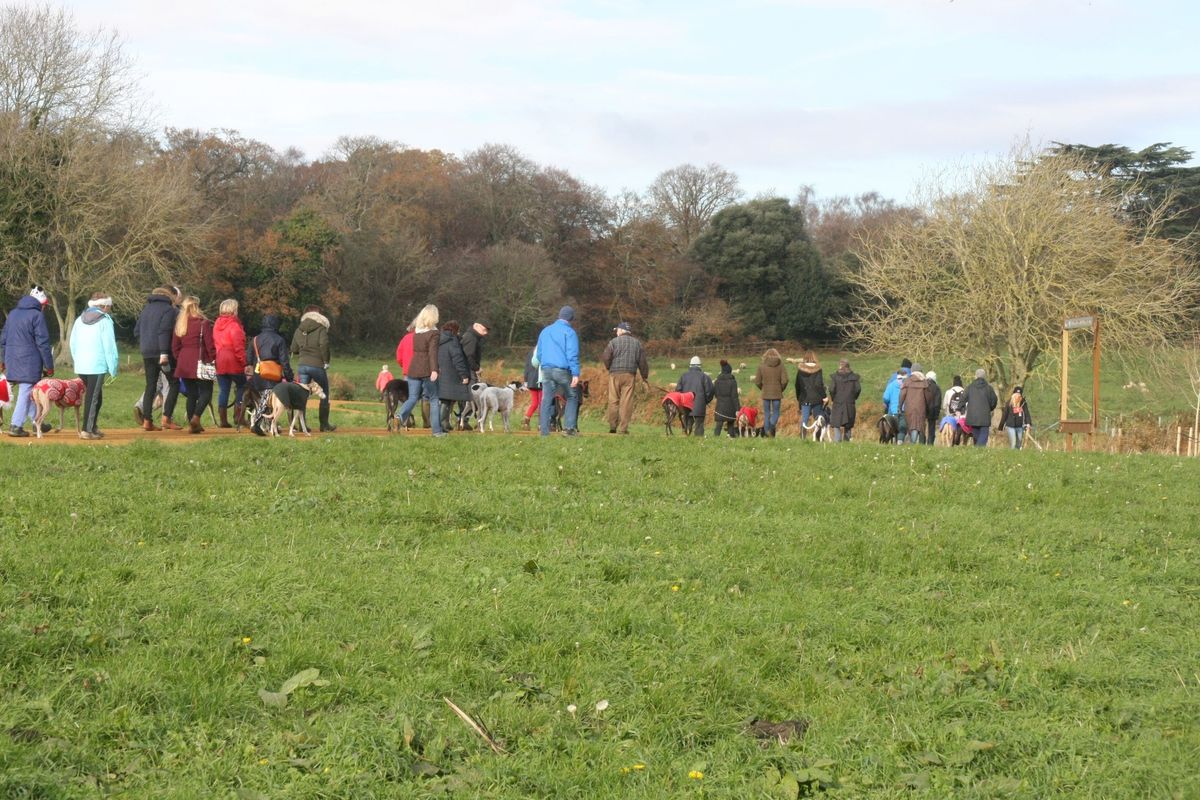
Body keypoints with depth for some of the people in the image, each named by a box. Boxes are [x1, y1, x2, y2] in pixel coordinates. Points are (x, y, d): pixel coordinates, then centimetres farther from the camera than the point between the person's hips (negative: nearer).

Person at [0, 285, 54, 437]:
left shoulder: (13, 313, 14)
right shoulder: (37, 315, -9)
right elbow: (43, 343, -11)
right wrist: (49, 366, -6)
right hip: (29, 361, -7)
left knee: (27, 392, 16)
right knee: (26, 393, -3)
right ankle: (16, 426, -6)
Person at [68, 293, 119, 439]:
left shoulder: (79, 320, 14)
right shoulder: (105, 321, -6)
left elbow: (73, 344, 17)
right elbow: (110, 346, -9)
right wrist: (113, 368, -6)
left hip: (80, 367, 7)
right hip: (97, 366, -7)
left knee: (94, 396, 18)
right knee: (93, 398, -4)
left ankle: (93, 427, 20)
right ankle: (87, 430, -7)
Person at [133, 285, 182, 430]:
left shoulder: (146, 308, 17)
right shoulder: (169, 309, -8)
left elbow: (136, 330, 18)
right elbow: (164, 331, -18)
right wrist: (164, 353, -22)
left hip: (147, 353, 7)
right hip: (161, 353, -7)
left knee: (151, 386, 9)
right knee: (174, 384, 2)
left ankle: (147, 421, 3)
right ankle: (166, 419, -7)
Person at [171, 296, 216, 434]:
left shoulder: (179, 325, 9)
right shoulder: (203, 323, -8)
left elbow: (175, 346, 12)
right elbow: (210, 345, -9)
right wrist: (213, 360, 1)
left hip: (184, 365, 6)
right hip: (200, 364, -5)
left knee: (191, 394, 12)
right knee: (206, 392, 1)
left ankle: (191, 424, 8)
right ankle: (195, 417, -20)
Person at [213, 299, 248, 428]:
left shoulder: (216, 324, 11)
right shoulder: (234, 325, -12)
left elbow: (214, 343, 13)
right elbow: (238, 346, -16)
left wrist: (217, 357, 17)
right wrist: (244, 362, -13)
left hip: (219, 363, 6)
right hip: (233, 363, -6)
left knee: (223, 390, 8)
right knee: (242, 385, 9)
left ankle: (223, 420, 8)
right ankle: (238, 415, 2)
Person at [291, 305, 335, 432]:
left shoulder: (299, 330, 10)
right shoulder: (321, 329, -6)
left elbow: (294, 350, 11)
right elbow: (324, 345, -19)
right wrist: (326, 361, -8)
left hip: (303, 366, 4)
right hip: (317, 366, -4)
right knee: (324, 396, 7)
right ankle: (324, 425, 8)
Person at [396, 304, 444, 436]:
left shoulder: (416, 331, 10)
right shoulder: (434, 333, -9)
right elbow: (433, 352, -20)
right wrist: (434, 370, -27)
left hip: (413, 369, 5)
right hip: (427, 370, -5)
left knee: (412, 398, 7)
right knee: (434, 399, 6)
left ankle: (400, 417, -22)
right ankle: (437, 430, 6)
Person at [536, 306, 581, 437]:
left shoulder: (545, 331, 16)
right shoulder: (569, 332, -4)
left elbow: (539, 354, 21)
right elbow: (572, 355, -11)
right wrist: (575, 374, -14)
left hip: (546, 370, 5)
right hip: (563, 370, -5)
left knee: (546, 400, 5)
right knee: (572, 397, 7)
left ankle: (543, 430, -1)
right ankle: (569, 427, -4)